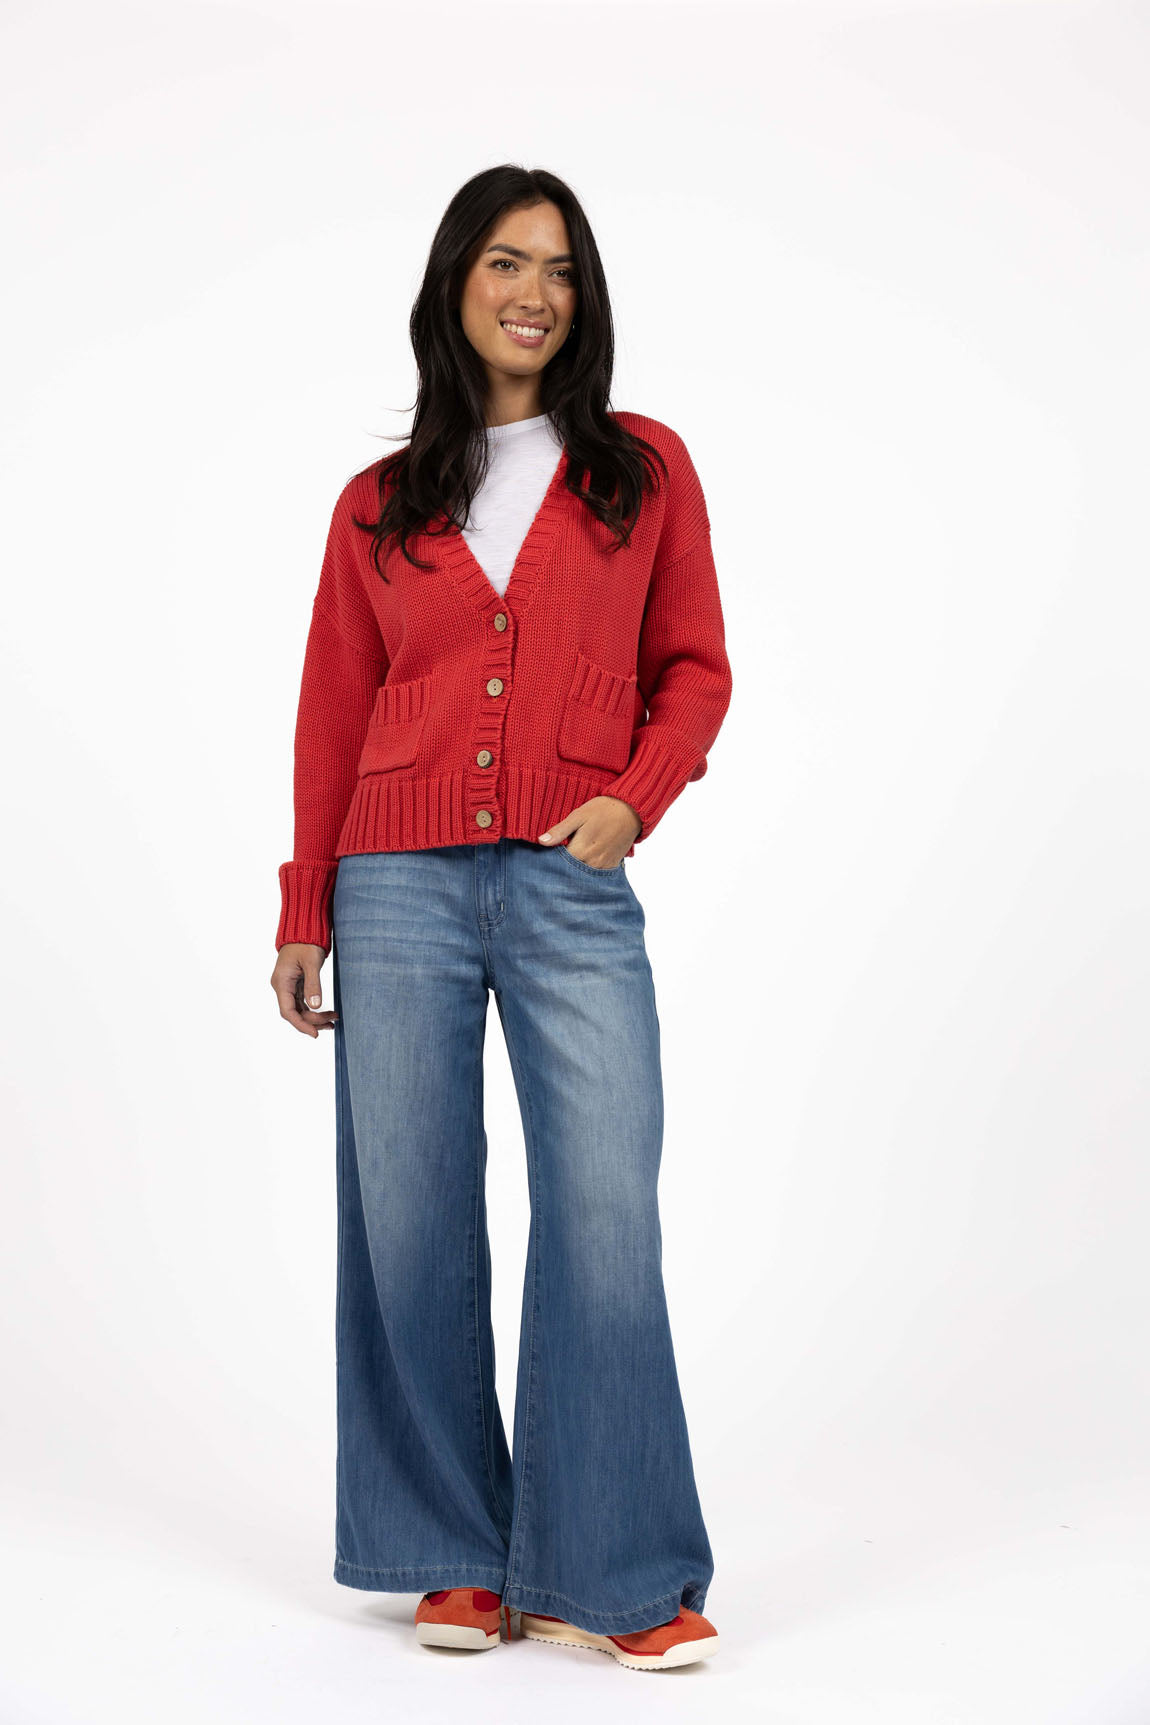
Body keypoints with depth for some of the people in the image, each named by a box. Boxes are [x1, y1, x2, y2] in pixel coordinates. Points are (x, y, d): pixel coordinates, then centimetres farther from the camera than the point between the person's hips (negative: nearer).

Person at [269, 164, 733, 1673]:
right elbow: (333, 714, 13)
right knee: (412, 1220, 2)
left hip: (572, 888, -1)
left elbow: (693, 670, 11)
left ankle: (612, 1576, 3)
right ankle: (458, 1562, 15)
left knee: (607, 1217, -7)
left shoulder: (645, 468, 10)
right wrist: (303, 913, 9)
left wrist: (632, 799, -7)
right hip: (400, 884, 1)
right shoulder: (379, 506, 12)